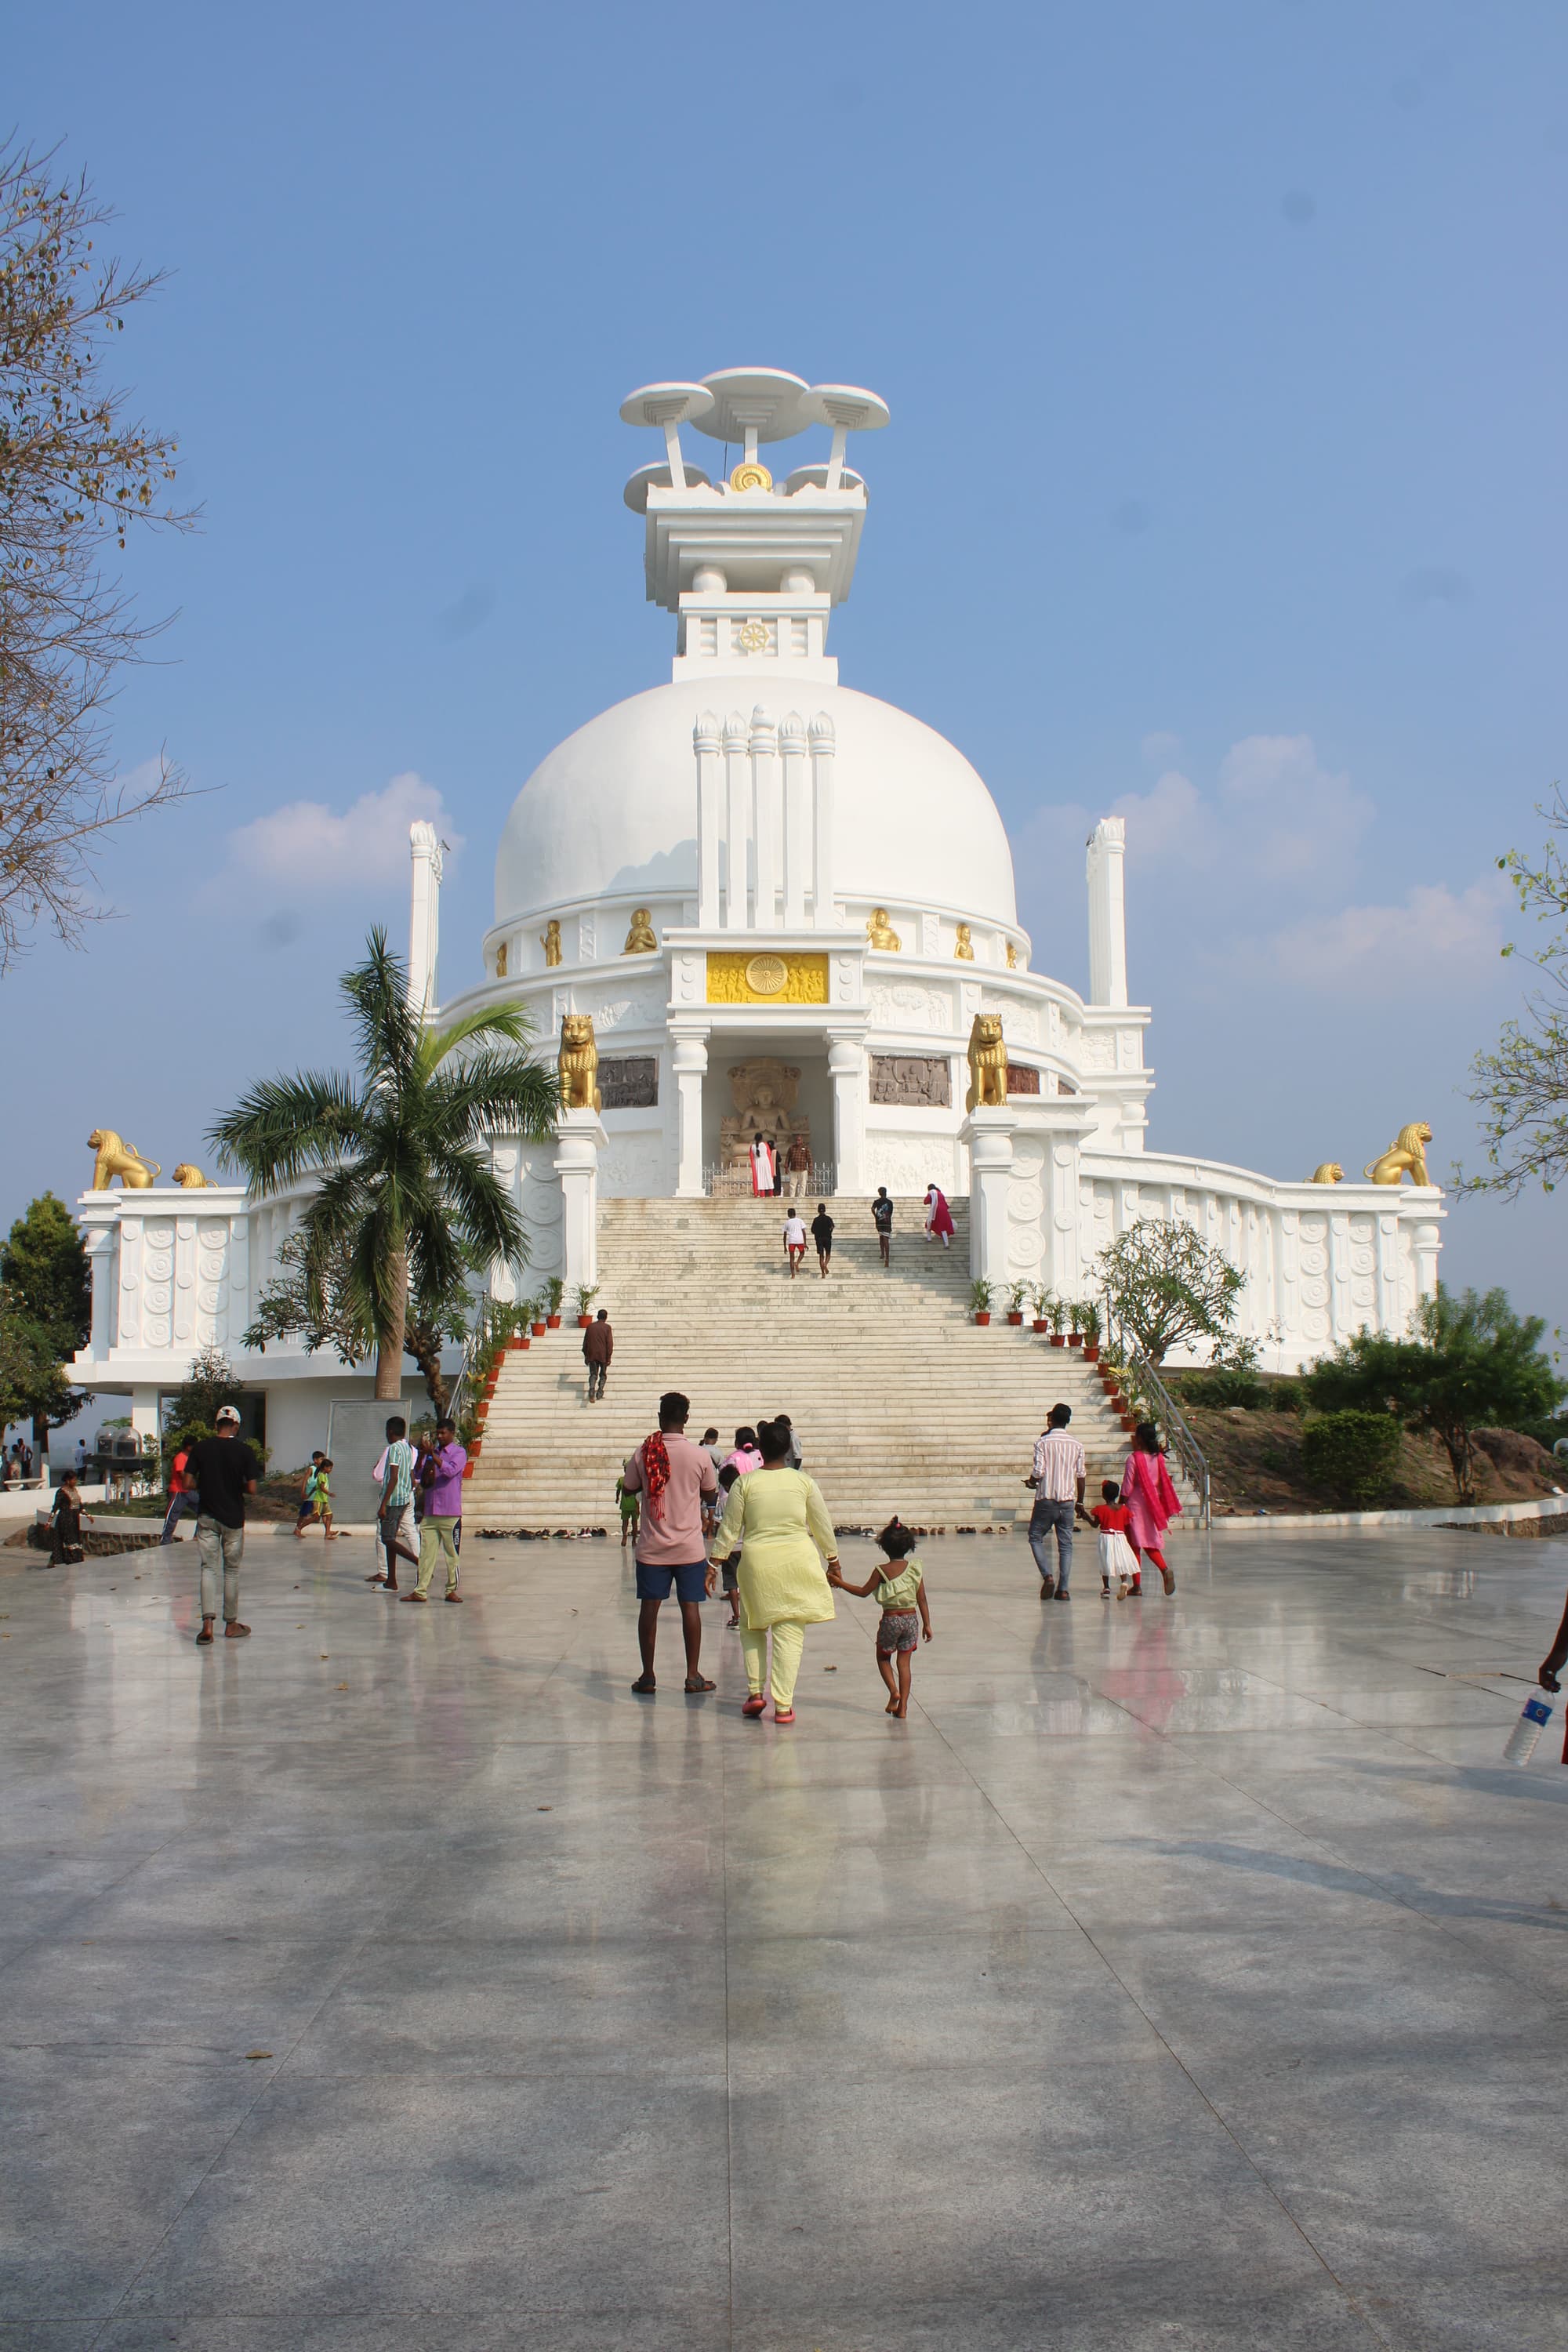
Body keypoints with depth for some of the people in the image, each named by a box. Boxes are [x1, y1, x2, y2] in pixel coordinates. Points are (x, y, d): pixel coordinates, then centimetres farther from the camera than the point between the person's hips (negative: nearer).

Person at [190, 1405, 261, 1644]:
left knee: (208, 1568, 3)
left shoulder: (200, 1448, -3)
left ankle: (207, 1623, -12)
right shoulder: (243, 1450, -7)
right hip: (233, 1517, -1)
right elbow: (252, 1488, -10)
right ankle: (231, 1624, 17)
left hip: (207, 1516, 1)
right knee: (231, 1570, 9)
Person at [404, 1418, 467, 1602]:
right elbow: (422, 1480, 12)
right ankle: (420, 1591, 3)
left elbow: (451, 1470, -18)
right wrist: (426, 1468, -8)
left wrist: (433, 1455, -23)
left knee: (452, 1552, 1)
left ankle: (452, 1590, 9)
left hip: (450, 1512, -5)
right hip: (430, 1512, 5)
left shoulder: (459, 1452, 0)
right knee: (426, 1552, 2)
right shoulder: (431, 1453, 15)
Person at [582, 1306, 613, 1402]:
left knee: (593, 1375, 5)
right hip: (603, 1355, -2)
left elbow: (585, 1341, 6)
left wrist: (586, 1356, 14)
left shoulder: (590, 1326, 3)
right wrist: (609, 1357, -7)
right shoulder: (607, 1327, -7)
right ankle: (599, 1393, 9)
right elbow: (610, 1343, -11)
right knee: (603, 1374, 16)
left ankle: (592, 1390, -19)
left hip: (592, 1355, 2)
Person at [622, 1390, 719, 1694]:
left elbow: (629, 1489, 6)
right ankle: (693, 1675, 8)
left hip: (652, 1546, 1)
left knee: (649, 1608, 6)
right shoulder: (699, 1455, -8)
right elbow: (710, 1492, 6)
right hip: (689, 1546, -1)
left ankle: (648, 1676, 9)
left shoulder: (643, 1453, -7)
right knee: (690, 1607, 6)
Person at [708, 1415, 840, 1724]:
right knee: (790, 1634, 3)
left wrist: (715, 1564, 11)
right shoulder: (804, 1482, -1)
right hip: (797, 1560, 0)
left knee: (752, 1628, 20)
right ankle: (783, 1705, 1)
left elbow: (729, 1529, 1)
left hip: (757, 1562, 0)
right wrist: (833, 1561, 18)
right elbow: (822, 1526, 6)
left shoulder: (744, 1483, -4)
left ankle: (755, 1692, 12)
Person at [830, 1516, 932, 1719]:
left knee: (883, 1658, 18)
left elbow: (863, 1592, -2)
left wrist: (840, 1582, 7)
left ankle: (894, 1691, -3)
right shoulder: (915, 1569, -2)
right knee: (905, 1662, 9)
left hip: (890, 1620, -2)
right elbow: (922, 1599, 1)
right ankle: (903, 1705, 5)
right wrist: (927, 1624, 9)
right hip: (911, 1619, 3)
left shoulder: (882, 1571, -10)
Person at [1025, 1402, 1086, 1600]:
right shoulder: (1076, 1444, 4)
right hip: (1068, 1500, 3)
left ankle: (1048, 1576, -7)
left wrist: (1031, 1482, 9)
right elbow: (1081, 1475, 7)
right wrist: (1080, 1503, 16)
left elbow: (1039, 1472, -14)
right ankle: (1063, 1589, 1)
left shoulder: (1043, 1442, -7)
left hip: (1046, 1499, -3)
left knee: (1036, 1537, 12)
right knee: (1065, 1544, 6)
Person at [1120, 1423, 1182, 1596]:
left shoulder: (1133, 1459, -13)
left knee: (1135, 1545, 3)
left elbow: (1127, 1487, -12)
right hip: (1153, 1505, 5)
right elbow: (1164, 1484, 10)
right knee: (1151, 1543, 14)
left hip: (1135, 1504, -5)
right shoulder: (1159, 1458, 3)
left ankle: (1137, 1586, 4)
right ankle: (1165, 1570, -13)